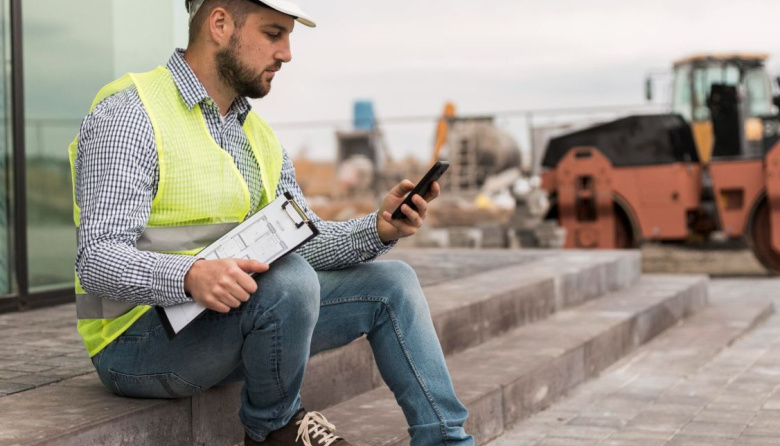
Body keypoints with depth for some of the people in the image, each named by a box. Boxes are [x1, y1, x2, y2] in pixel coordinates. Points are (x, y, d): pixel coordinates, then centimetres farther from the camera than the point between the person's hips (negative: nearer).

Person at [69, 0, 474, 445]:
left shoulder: (258, 135, 13)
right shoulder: (130, 116, -14)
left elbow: (305, 241, 9)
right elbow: (98, 262, -23)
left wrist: (379, 229, -10)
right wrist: (191, 276, -42)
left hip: (228, 315, 8)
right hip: (140, 341, -8)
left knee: (391, 284, 3)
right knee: (290, 280, -33)